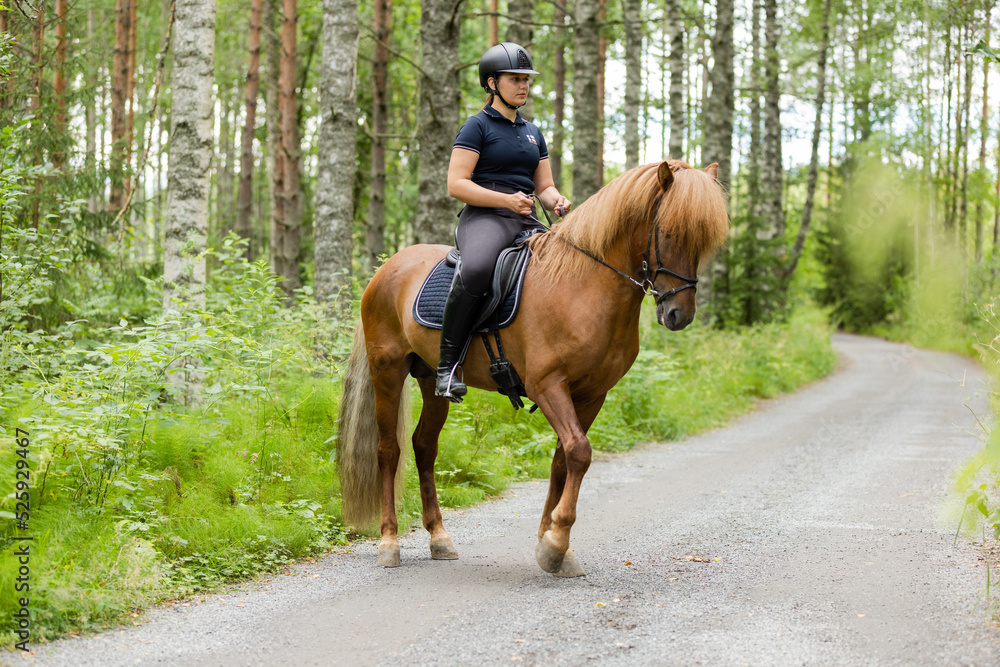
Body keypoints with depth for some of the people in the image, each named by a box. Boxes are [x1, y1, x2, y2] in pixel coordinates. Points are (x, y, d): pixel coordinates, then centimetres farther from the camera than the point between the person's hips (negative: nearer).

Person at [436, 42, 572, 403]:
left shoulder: (533, 133, 23)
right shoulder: (478, 126, 2)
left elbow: (544, 186, 24)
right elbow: (456, 184, -7)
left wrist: (557, 202, -1)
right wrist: (506, 200, -18)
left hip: (526, 224, 7)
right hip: (482, 218, -7)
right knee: (476, 269, -40)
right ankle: (447, 364, -30)